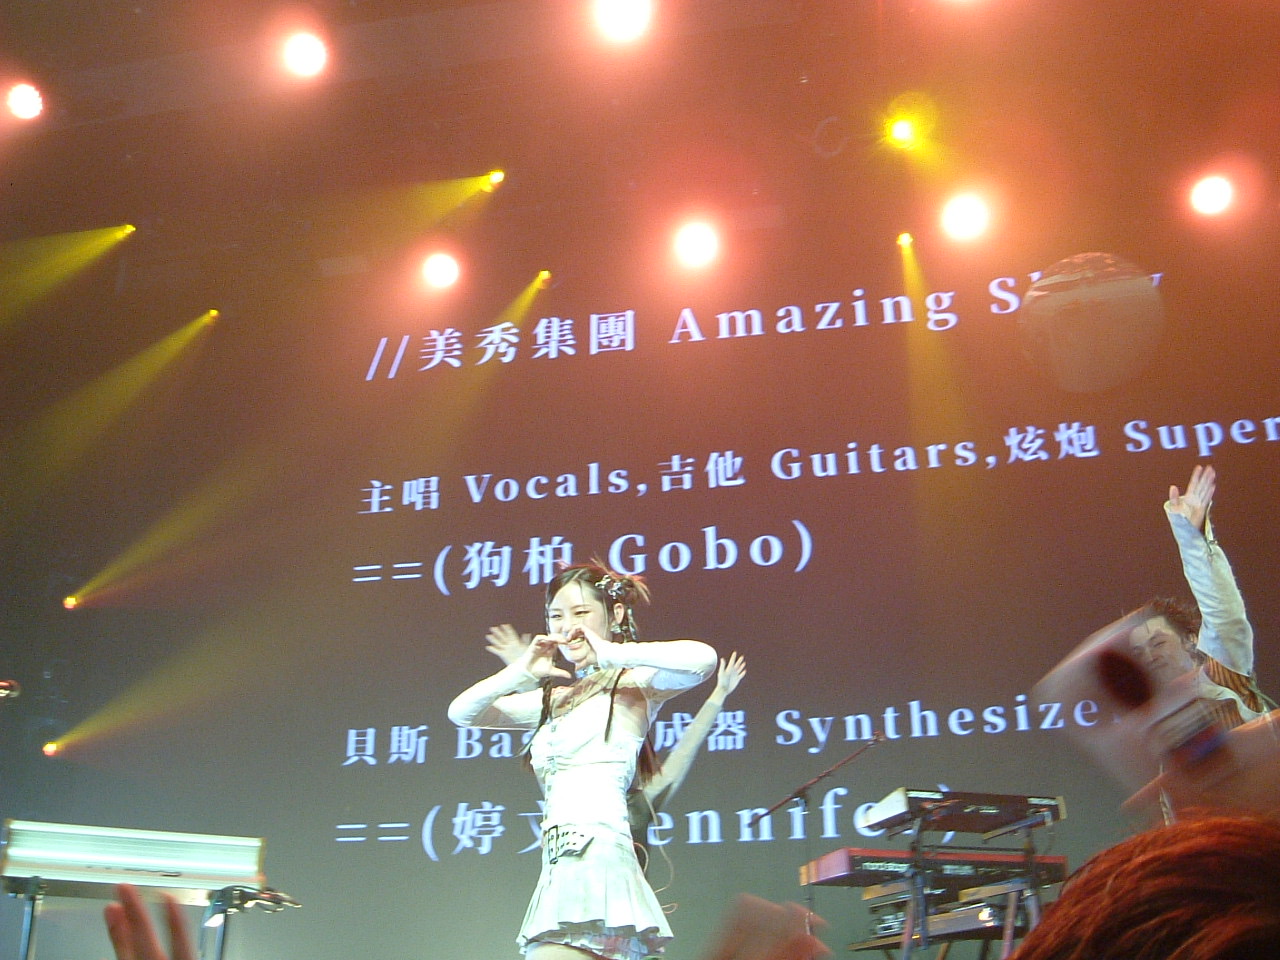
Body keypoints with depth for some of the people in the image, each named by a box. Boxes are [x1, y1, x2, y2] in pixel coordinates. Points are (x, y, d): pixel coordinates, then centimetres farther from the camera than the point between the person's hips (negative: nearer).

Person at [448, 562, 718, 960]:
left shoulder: (633, 684, 3)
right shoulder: (555, 699, 23)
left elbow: (703, 659, -18)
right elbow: (460, 712, 22)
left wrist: (611, 654, -12)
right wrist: (520, 672, 6)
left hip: (598, 855, -7)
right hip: (558, 868, 7)